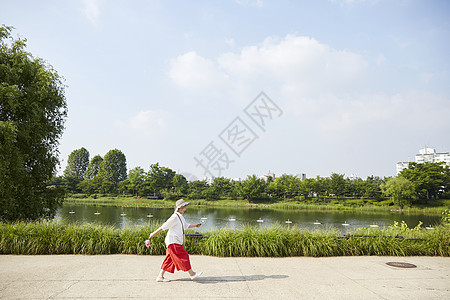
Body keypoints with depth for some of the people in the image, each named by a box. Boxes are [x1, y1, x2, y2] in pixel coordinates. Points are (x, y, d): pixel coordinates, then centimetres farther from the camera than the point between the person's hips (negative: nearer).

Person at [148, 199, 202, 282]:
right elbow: (164, 226, -15)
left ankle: (160, 276, 16)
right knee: (183, 256, -5)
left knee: (169, 260, 10)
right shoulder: (174, 217, -17)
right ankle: (191, 274, 3)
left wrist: (195, 225, 19)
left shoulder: (181, 217, 14)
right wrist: (154, 233, -12)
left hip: (177, 242, 10)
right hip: (173, 242, -10)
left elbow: (186, 225, 28)